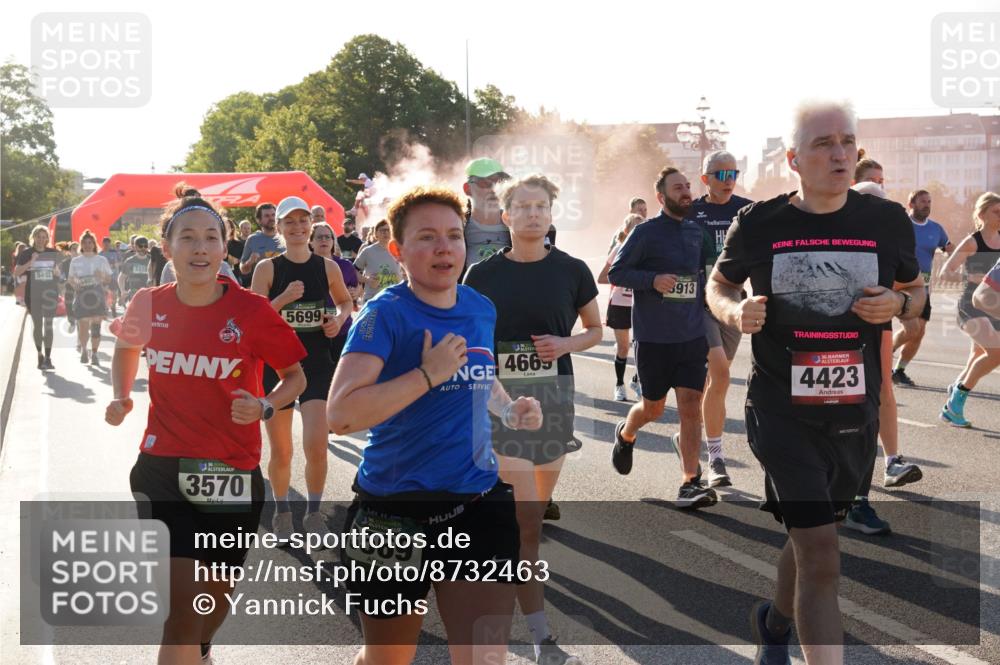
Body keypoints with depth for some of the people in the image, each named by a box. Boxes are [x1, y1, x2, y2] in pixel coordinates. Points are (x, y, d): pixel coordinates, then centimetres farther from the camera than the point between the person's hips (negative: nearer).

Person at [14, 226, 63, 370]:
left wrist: (57, 273, -5)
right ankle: (40, 354, 19)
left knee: (48, 324, 0)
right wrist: (30, 263, -18)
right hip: (33, 293, -1)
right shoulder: (26, 253, -1)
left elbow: (57, 271, 18)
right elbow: (16, 273, -6)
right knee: (37, 324, 4)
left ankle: (47, 357, 3)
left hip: (49, 292, 1)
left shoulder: (53, 252, 6)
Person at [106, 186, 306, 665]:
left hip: (231, 474, 0)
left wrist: (265, 407, -18)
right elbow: (126, 347, 19)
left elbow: (295, 377, 1)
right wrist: (121, 397, 3)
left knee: (218, 596, 15)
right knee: (184, 604, -6)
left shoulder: (252, 311, -12)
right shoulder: (149, 305, -4)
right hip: (162, 469, 0)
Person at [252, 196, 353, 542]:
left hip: (318, 365, 0)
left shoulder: (327, 267, 1)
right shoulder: (267, 268, -4)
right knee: (281, 452, 8)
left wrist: (339, 318, -3)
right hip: (276, 365, 0)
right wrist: (283, 299, -22)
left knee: (316, 446, -13)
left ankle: (314, 512, 10)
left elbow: (346, 301, 18)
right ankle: (282, 512, 31)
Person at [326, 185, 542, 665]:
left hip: (480, 503, 4)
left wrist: (509, 410, 5)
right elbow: (340, 415, -25)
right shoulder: (385, 314, -13)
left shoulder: (482, 309, 5)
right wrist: (428, 374, -24)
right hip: (395, 509, -4)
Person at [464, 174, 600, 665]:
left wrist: (566, 343, -9)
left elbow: (595, 330, 12)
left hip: (554, 395, 3)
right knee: (525, 519, -8)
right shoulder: (483, 275, -3)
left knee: (537, 507, 16)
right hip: (502, 397, -2)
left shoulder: (571, 271, -1)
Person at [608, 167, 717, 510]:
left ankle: (690, 483, -2)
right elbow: (616, 272, -7)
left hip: (692, 336, 3)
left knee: (691, 407, -4)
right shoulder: (646, 232, -6)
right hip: (654, 338, -3)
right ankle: (625, 435, 43)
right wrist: (653, 279, -21)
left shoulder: (697, 233, 9)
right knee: (653, 407, 10)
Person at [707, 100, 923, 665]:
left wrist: (898, 305, -9)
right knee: (821, 554, -12)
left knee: (811, 539, 21)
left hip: (856, 412, 4)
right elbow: (719, 285, 11)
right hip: (782, 410, -3)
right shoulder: (759, 224, -5)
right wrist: (735, 312, -11)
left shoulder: (888, 220, 0)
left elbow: (917, 291, 15)